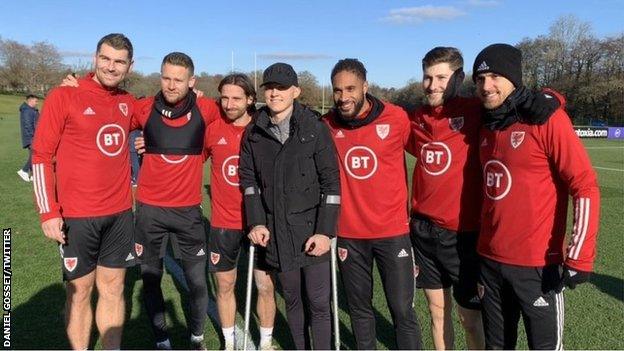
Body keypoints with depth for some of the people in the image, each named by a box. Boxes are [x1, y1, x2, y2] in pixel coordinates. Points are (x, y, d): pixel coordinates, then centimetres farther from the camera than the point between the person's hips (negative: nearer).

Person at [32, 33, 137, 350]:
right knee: (80, 291, 7)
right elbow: (41, 155, -6)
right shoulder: (63, 96, -5)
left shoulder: (128, 103, 7)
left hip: (120, 214, 4)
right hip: (77, 216, -4)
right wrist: (48, 212, -11)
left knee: (113, 289, 11)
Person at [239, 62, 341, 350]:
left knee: (318, 303, 2)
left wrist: (326, 231, -11)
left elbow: (331, 182, -8)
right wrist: (256, 222, -1)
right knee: (292, 300, 15)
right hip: (276, 232, 3)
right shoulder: (254, 132, 3)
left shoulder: (315, 127, -7)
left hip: (312, 230, -3)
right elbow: (248, 177, 8)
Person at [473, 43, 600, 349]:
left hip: (537, 264, -6)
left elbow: (585, 187, -14)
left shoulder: (547, 118, -12)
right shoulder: (487, 124, 7)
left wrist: (579, 257, -18)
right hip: (490, 260, 6)